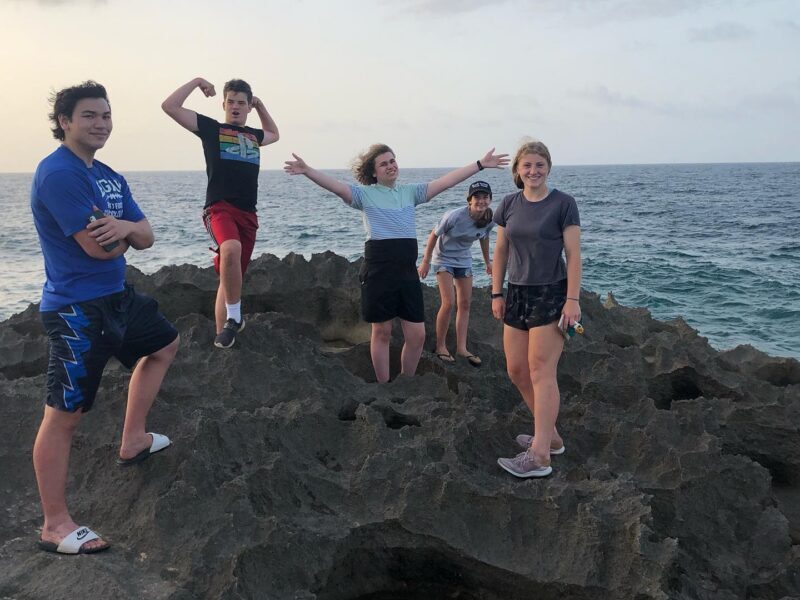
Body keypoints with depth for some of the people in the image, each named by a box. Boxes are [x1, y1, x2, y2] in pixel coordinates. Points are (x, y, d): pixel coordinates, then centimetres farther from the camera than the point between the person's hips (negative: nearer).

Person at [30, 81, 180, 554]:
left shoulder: (109, 177, 11)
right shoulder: (59, 173, -18)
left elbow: (146, 238, 5)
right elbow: (97, 247, -24)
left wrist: (122, 226, -18)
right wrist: (125, 235, -2)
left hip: (116, 296, 10)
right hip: (76, 308, -10)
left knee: (164, 343, 28)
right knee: (64, 415, -5)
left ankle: (133, 441, 35)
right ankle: (55, 526, 4)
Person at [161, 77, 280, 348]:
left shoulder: (254, 135, 22)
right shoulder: (211, 128, 7)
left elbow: (274, 134, 45)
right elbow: (170, 106, 2)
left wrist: (260, 105, 34)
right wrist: (196, 82, 8)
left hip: (248, 214, 6)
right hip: (219, 208, -6)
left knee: (231, 276, 7)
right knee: (231, 249, -35)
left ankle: (222, 331, 14)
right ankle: (234, 317, -23)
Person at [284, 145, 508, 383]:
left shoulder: (410, 191, 12)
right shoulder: (365, 194, 1)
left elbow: (445, 182, 7)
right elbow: (336, 186, -14)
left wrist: (480, 165, 2)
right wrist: (307, 171, -30)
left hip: (407, 270, 4)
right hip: (378, 270, -4)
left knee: (417, 334, 4)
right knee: (382, 332, 7)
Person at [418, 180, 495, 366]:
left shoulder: (489, 221, -15)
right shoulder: (455, 216, -30)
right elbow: (434, 235, -17)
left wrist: (487, 262, 17)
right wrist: (425, 261, -12)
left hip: (464, 260, 6)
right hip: (443, 259, -5)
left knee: (465, 304, 5)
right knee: (449, 303, -14)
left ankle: (461, 347, 12)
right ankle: (440, 346, 1)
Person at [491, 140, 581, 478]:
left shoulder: (563, 204, -7)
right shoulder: (509, 205, 8)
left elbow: (573, 255, -9)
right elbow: (501, 252, 12)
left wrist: (573, 299, -14)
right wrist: (497, 294, 8)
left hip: (551, 295, -6)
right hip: (518, 295, 6)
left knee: (541, 372, -8)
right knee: (517, 371, 7)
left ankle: (539, 456, -7)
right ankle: (550, 437, 23)